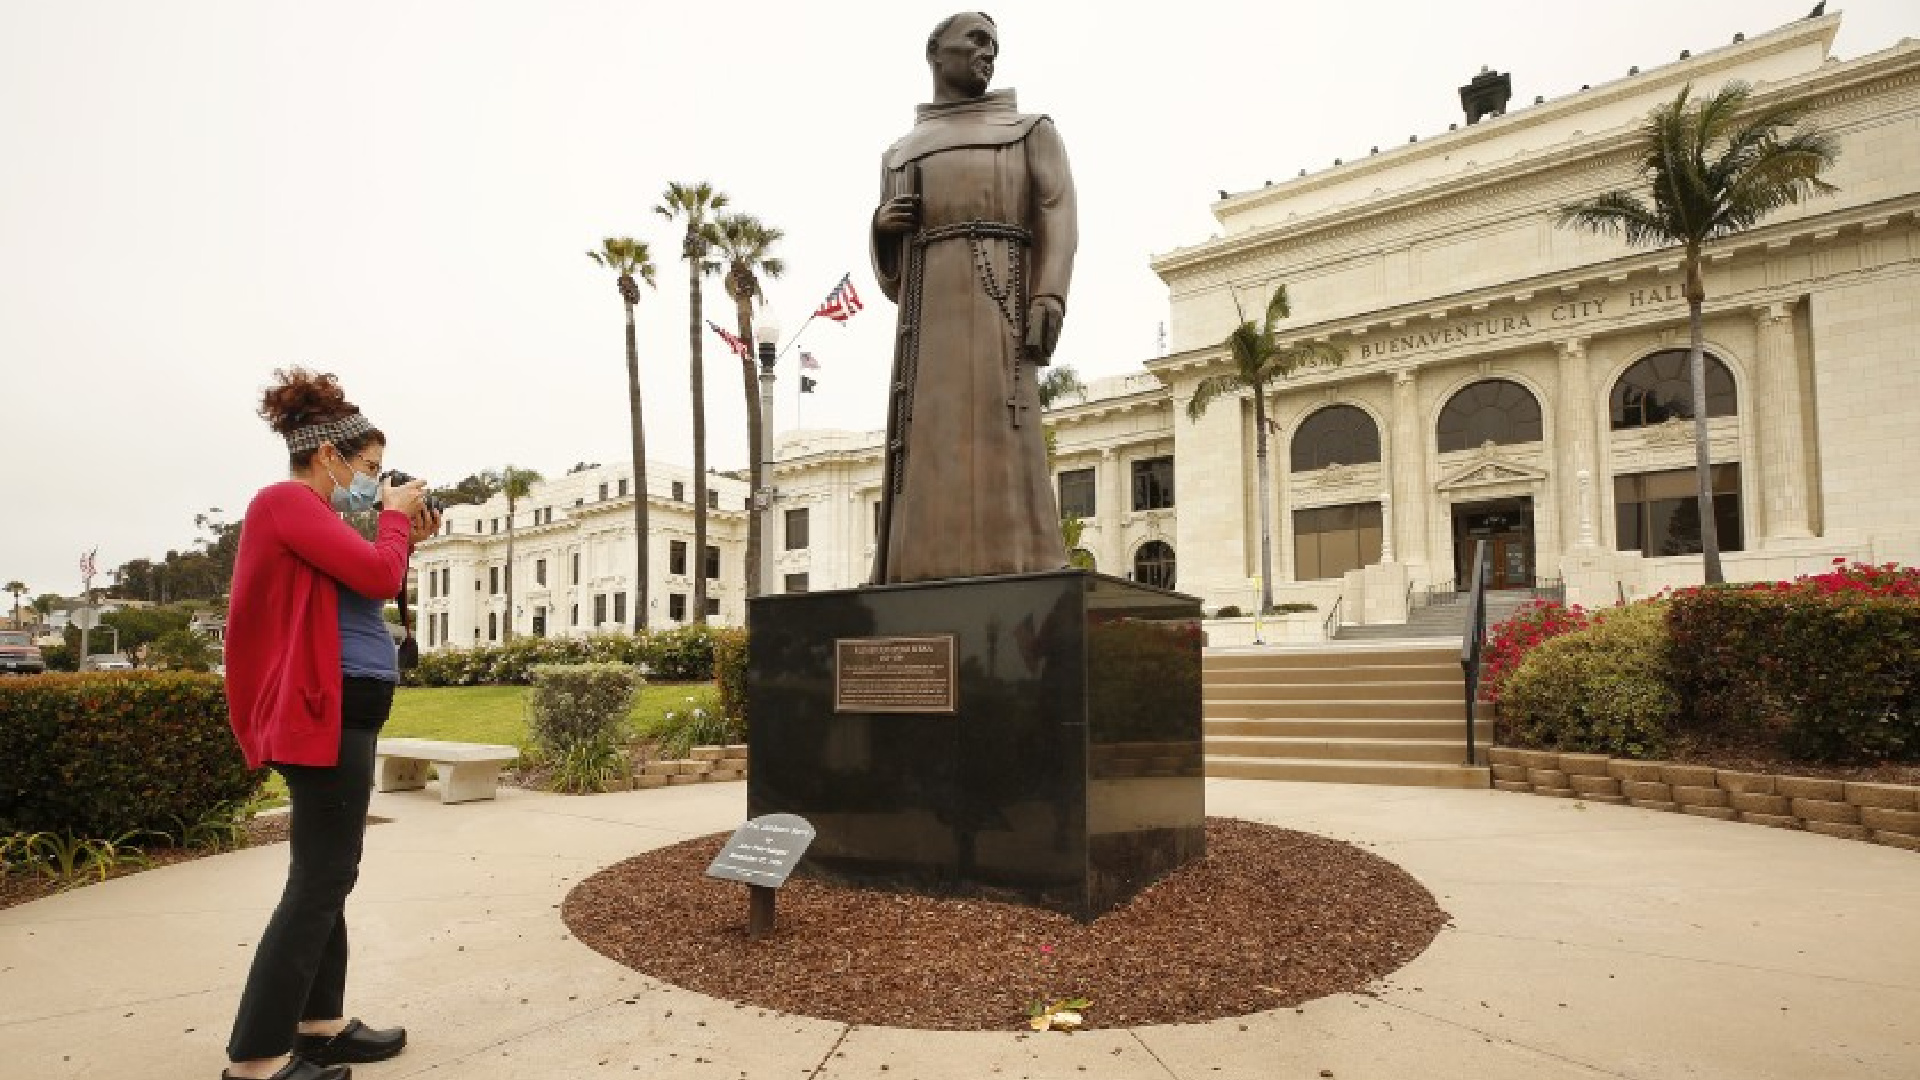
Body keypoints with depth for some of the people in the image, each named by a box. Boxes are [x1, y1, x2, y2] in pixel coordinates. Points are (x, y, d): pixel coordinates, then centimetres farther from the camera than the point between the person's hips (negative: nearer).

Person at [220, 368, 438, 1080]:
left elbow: (367, 589, 22)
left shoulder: (307, 512, 18)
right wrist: (395, 516, -5)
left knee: (328, 879, 14)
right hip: (328, 714, -11)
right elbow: (378, 577, -22)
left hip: (341, 714, 11)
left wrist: (407, 537, 13)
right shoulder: (287, 500, -12)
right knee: (319, 884, -7)